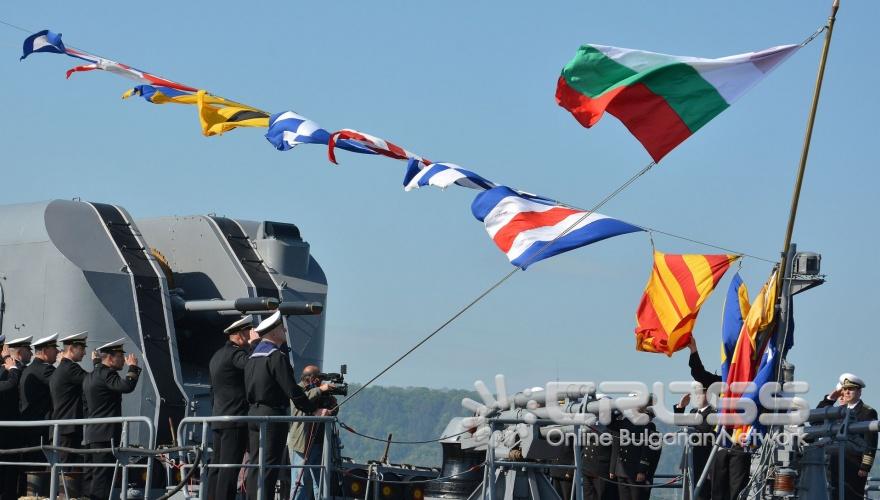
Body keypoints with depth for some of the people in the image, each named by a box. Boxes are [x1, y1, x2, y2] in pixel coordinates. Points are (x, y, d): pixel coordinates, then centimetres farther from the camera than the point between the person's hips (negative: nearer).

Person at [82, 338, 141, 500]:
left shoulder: (90, 377, 20)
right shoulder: (106, 374, -12)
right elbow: (127, 386, -28)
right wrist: (133, 367, -11)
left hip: (91, 434, 10)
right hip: (106, 434, -10)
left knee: (93, 475, 11)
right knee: (103, 475, -12)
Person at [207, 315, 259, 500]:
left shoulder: (217, 356, 20)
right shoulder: (235, 353, -10)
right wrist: (256, 342, -15)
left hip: (218, 421, 9)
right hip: (236, 421, -9)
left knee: (217, 465, 8)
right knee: (230, 465, -11)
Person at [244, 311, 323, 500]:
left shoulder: (253, 356, 15)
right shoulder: (276, 356, -13)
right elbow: (291, 390, -17)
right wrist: (313, 410, -11)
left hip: (253, 413, 9)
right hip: (272, 414, -9)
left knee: (256, 465, 10)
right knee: (269, 465, -8)